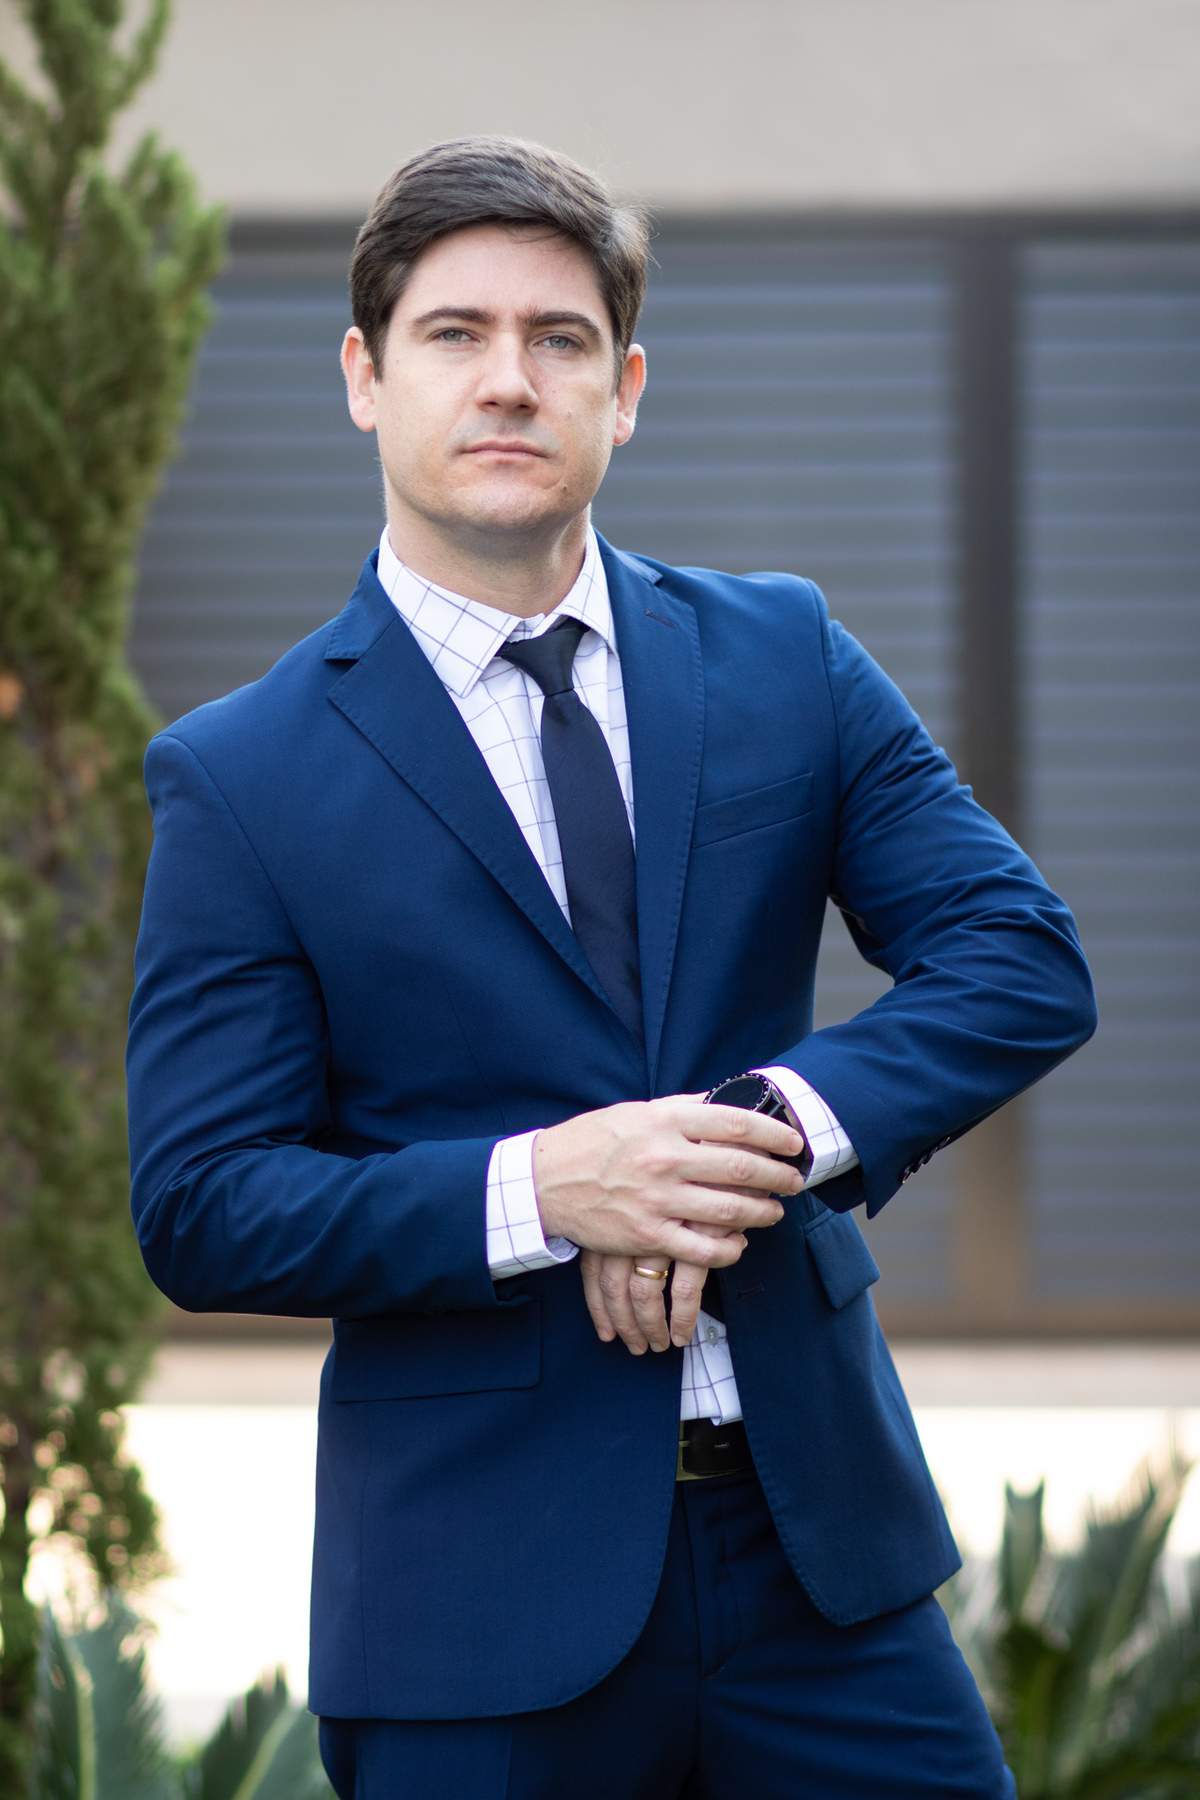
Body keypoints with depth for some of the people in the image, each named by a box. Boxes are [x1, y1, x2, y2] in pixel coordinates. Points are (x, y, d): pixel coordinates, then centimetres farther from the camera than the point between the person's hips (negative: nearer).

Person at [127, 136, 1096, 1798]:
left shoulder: (784, 659, 7)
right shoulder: (240, 777, -3)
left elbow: (1024, 959, -1)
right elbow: (199, 1209, -7)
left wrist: (769, 1129, -17)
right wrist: (535, 1193, -20)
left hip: (817, 1531, 3)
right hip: (486, 1584, -3)